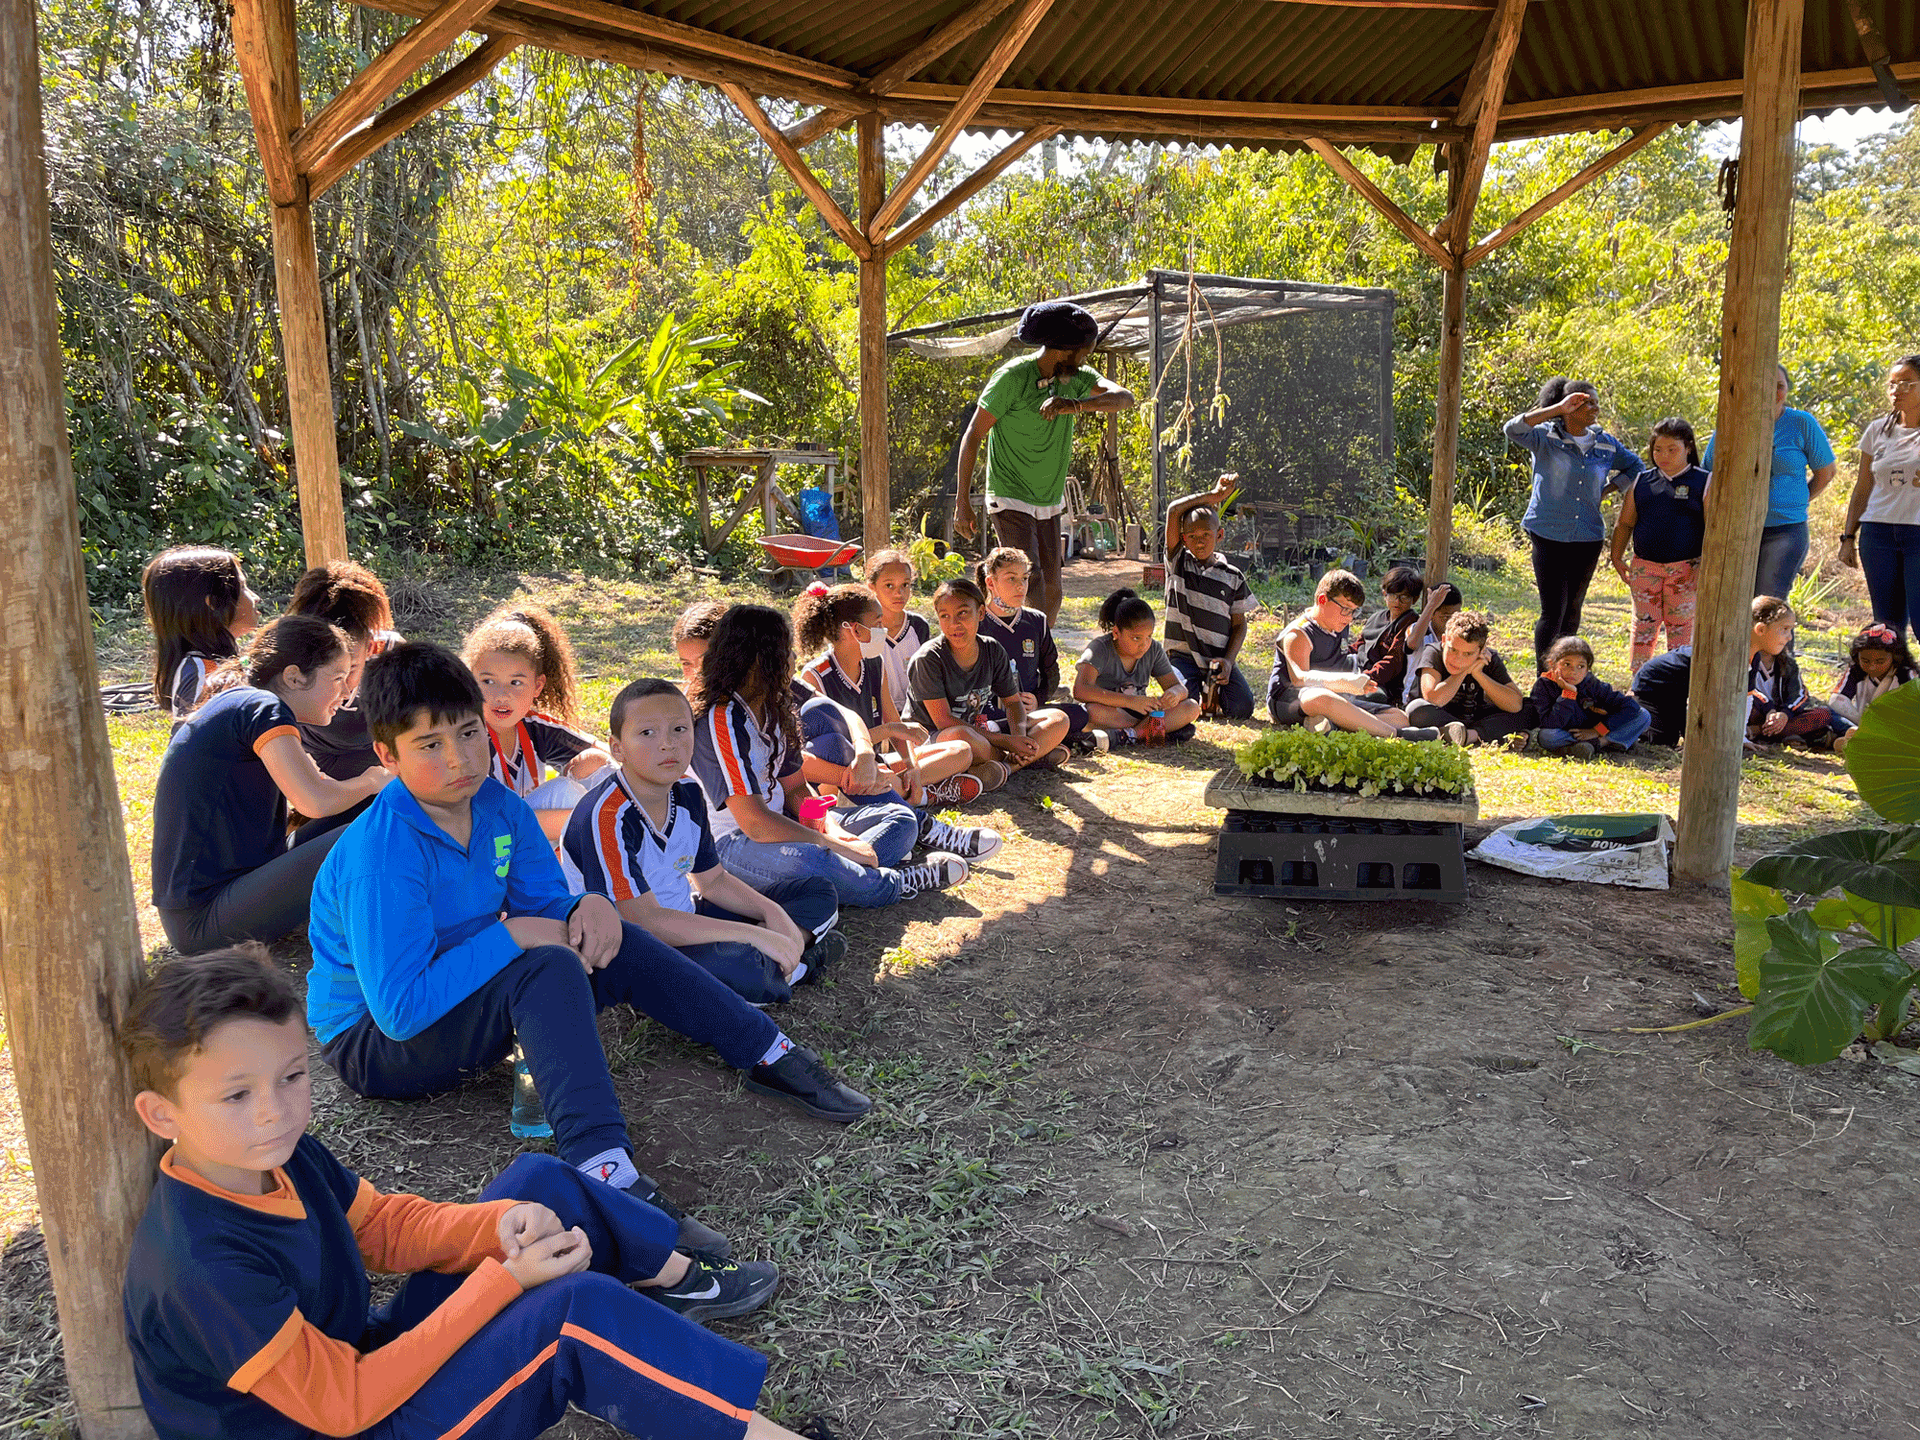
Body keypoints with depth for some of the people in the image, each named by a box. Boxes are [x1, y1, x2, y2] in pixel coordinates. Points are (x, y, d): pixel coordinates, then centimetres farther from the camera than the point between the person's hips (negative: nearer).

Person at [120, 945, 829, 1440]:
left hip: (361, 1353, 9)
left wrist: (497, 1224, -14)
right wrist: (503, 1282, -26)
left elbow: (381, 1224, 6)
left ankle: (676, 1282, 24)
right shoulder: (205, 1266, -32)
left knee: (539, 1184, 7)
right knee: (578, 1311, -25)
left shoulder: (277, 1153, -7)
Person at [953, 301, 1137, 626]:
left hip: (1049, 502, 7)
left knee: (1052, 590, 8)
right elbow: (973, 435, -11)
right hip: (1010, 500, -6)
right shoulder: (1012, 377, -14)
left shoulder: (1076, 378, 4)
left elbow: (1126, 398, -11)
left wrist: (1075, 404, -28)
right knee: (1031, 587, -17)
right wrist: (962, 501, -13)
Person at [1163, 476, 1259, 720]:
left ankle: (1213, 687, 16)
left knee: (1242, 709, -17)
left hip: (1220, 658, 2)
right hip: (1183, 655, -2)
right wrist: (1215, 495, -4)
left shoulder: (1233, 576, 5)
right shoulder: (1178, 562, 1)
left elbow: (1239, 624, 8)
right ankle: (1198, 687, 10)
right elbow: (1174, 510, -8)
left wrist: (1229, 660, -8)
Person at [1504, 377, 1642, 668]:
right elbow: (1513, 429, -24)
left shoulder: (1605, 444, 7)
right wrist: (1558, 408, -24)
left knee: (1573, 610, 12)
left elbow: (1634, 466, 23)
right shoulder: (1546, 438, -5)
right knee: (1553, 610, -9)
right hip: (1549, 535, -5)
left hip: (1588, 538, 5)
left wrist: (1606, 490, 8)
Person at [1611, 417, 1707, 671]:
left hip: (1685, 568, -2)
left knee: (1681, 628, 3)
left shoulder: (1703, 483, 0)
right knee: (1643, 625, 3)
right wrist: (1617, 557, 4)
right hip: (1644, 565, 2)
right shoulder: (1641, 481, 8)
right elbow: (1624, 523, 13)